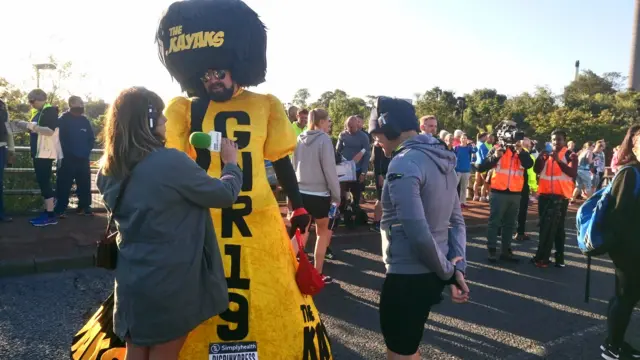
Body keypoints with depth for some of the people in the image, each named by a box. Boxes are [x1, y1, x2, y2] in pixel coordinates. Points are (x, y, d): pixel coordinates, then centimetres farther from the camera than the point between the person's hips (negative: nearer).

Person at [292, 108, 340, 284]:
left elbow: (295, 167, 13)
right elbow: (330, 170, -12)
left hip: (301, 193, 5)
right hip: (319, 195, -5)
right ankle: (318, 273, 18)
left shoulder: (300, 139, 7)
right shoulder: (324, 139, -11)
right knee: (323, 232, 13)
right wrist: (336, 195, -4)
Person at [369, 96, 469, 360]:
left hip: (408, 276, -9)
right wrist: (457, 266, 1)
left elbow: (418, 233, -25)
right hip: (431, 274, 9)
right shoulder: (442, 160, 8)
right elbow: (457, 221, 9)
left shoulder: (403, 164, -20)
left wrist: (448, 273, -11)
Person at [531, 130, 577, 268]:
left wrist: (558, 160, -27)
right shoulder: (546, 153, 10)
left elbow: (573, 173, -16)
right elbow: (537, 170, -3)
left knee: (558, 227, 2)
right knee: (545, 226, 10)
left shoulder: (570, 155, -1)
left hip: (561, 195, -4)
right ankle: (543, 256, 19)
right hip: (545, 193, 4)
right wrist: (541, 158, -21)